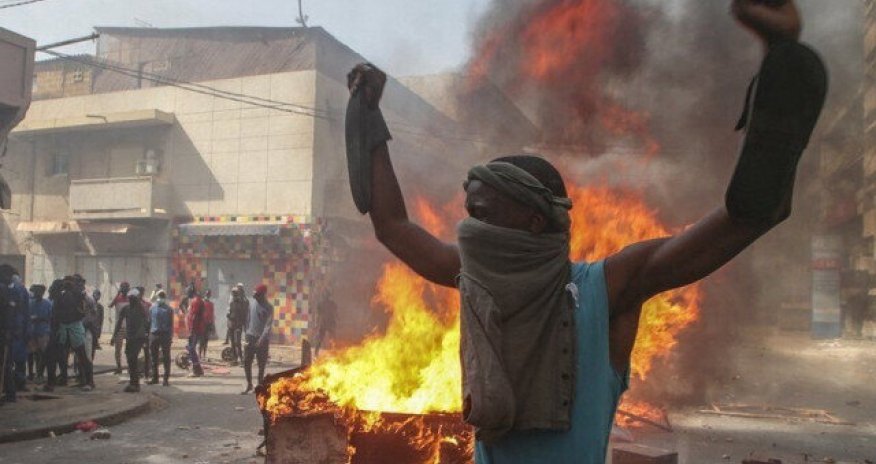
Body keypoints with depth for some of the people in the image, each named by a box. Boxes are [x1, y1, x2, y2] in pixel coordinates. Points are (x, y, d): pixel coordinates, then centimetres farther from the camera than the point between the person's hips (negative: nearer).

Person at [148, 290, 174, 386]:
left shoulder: (168, 309, 1)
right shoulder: (152, 308, 8)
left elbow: (171, 324, 2)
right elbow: (149, 321, 11)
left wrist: (171, 337, -4)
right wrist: (148, 334, 6)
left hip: (165, 335, -3)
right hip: (154, 334, 3)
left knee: (166, 358, 0)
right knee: (154, 357, 9)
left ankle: (166, 379, 5)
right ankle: (154, 377, 19)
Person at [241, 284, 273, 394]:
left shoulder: (268, 308, -10)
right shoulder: (252, 304, 7)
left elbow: (268, 325, -16)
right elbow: (248, 319, 16)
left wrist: (262, 339, -25)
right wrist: (246, 332, 10)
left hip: (262, 339, -5)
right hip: (250, 337, 5)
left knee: (261, 365, 2)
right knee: (246, 362, 4)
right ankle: (249, 384, 18)